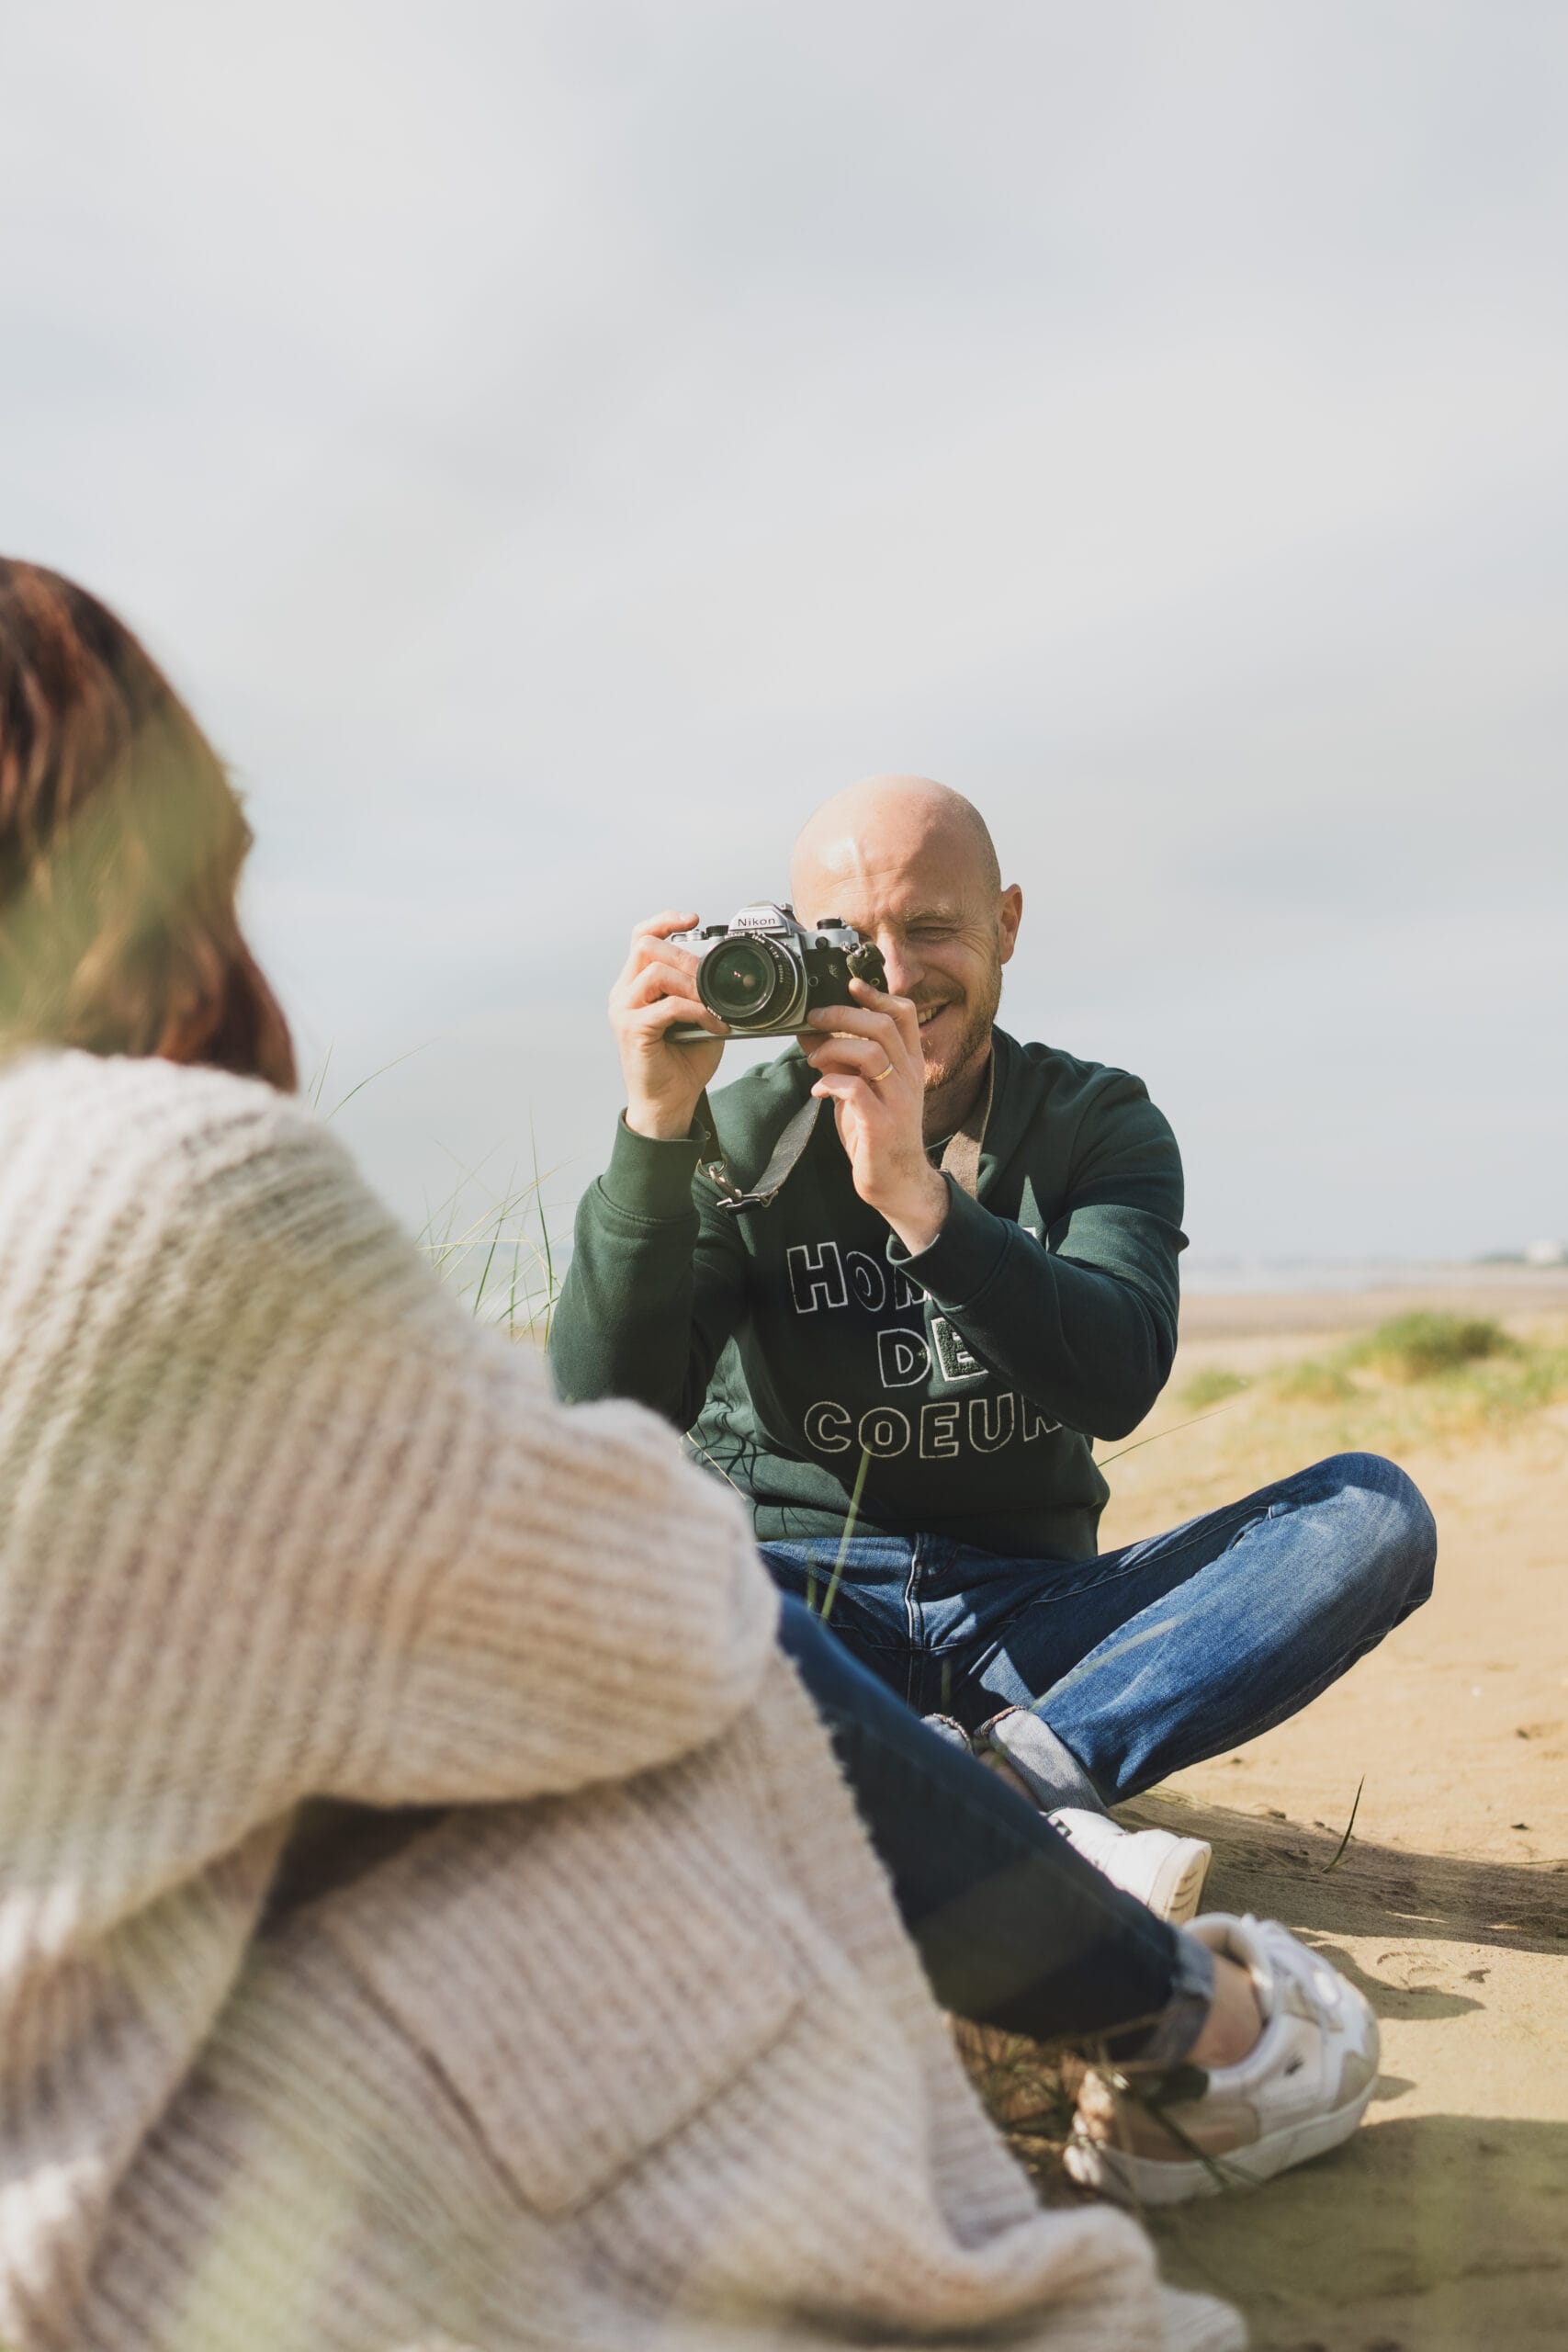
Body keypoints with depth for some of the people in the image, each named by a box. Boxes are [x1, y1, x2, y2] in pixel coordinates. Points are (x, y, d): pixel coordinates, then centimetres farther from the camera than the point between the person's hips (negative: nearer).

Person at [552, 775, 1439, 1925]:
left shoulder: (1101, 1126, 4)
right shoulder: (733, 1140, -1)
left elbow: (1117, 1383, -16)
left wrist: (916, 1194, -29)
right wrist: (654, 1131, -24)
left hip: (1024, 1627, 2)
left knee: (1376, 1510, -18)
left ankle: (1008, 1769, -30)